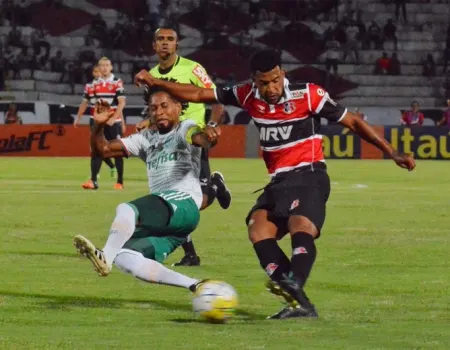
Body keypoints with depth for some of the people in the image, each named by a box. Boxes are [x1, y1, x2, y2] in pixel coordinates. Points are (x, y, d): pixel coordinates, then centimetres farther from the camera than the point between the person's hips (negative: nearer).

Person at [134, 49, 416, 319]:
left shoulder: (308, 95, -9)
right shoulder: (249, 96, 4)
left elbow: (353, 122, -2)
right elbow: (199, 95, 12)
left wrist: (393, 154, -4)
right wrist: (156, 83, 6)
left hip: (309, 176, -5)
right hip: (279, 181, 5)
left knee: (300, 226, -30)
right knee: (258, 226, -19)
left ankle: (293, 287, -51)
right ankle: (298, 301, -33)